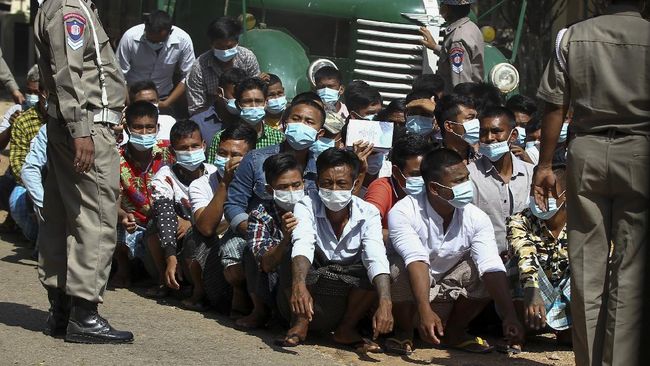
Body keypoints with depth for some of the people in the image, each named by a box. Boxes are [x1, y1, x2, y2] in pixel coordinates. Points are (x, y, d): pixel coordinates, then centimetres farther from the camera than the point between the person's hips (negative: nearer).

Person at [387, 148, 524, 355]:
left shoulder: (476, 218, -15)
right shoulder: (404, 212, -25)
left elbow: (492, 268, -24)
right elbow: (416, 261, -38)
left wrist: (509, 316, -37)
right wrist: (425, 311, -50)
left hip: (448, 293, 3)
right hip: (409, 295, -3)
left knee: (486, 273, -21)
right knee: (400, 268, -34)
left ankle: (454, 331, 2)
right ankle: (404, 332, -7)